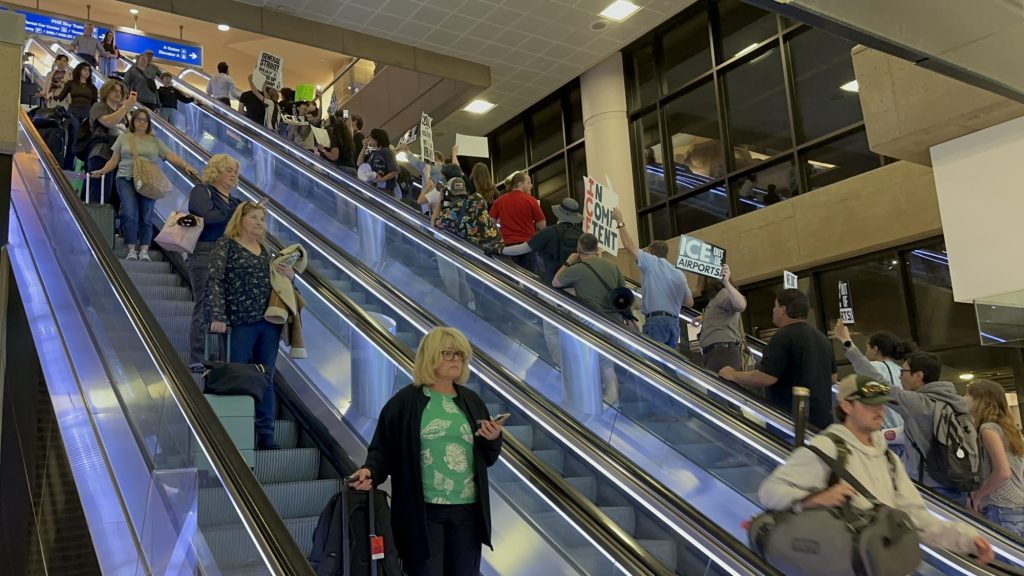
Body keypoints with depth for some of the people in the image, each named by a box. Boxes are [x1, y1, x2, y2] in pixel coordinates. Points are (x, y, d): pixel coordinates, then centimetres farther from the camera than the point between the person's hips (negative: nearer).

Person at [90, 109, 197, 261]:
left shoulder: (154, 141, 14)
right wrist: (101, 171, -1)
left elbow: (171, 156, 4)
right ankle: (131, 250, -8)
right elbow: (114, 160, 13)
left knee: (146, 217, -7)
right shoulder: (123, 138, 13)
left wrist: (185, 165, -12)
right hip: (127, 180, -1)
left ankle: (144, 250, -2)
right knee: (130, 215, -14)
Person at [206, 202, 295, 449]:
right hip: (240, 323, -6)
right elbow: (214, 281, -10)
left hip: (269, 322, 6)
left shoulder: (264, 250, 16)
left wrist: (289, 275, 3)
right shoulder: (225, 244, -2)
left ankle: (266, 434, 15)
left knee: (266, 379, 8)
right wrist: (218, 317, -19)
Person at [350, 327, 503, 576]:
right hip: (422, 510, -4)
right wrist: (371, 471, -23)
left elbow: (487, 459, 14)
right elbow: (383, 449, -3)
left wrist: (493, 440, -7)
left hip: (467, 509, 4)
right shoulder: (405, 402, -3)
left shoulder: (472, 401, 10)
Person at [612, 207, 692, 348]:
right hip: (674, 322, 7)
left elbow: (629, 245, 3)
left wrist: (620, 222, 12)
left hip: (656, 320, -6)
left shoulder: (651, 262, 3)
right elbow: (689, 302, 21)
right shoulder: (679, 274, 19)